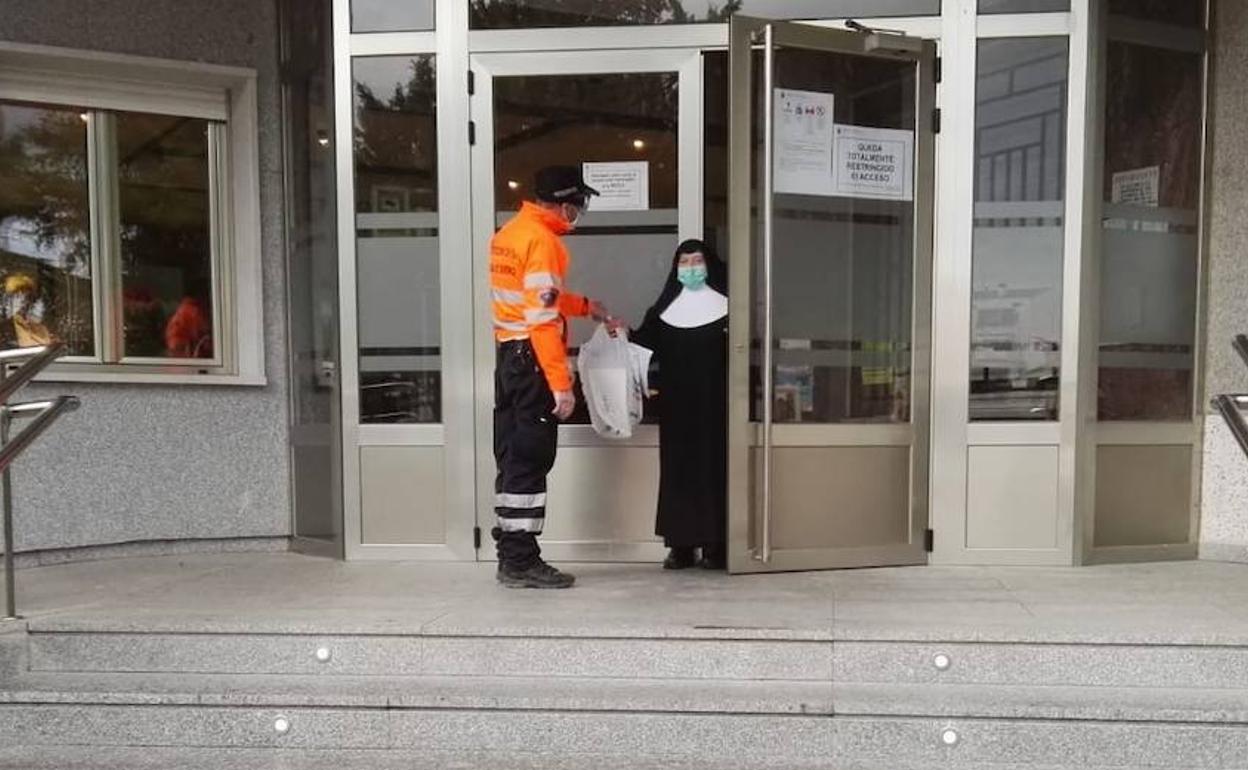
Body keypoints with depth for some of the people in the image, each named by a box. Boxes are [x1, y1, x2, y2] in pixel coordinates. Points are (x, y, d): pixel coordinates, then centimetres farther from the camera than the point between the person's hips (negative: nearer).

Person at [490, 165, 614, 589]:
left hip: (507, 354, 9)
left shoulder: (509, 232, 13)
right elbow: (543, 319, -22)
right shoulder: (542, 240, -15)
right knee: (531, 460, -4)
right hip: (533, 359, -9)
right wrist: (561, 384, -22)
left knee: (512, 457, 12)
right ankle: (522, 562, 2)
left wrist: (585, 305, 34)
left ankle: (511, 555, 20)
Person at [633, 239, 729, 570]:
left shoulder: (725, 305, 4)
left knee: (713, 467, -3)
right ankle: (681, 544, 5)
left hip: (713, 401, -2)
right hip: (676, 402, 3)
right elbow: (646, 344, 6)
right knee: (677, 469, 1)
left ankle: (715, 545, 1)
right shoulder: (665, 309, 12)